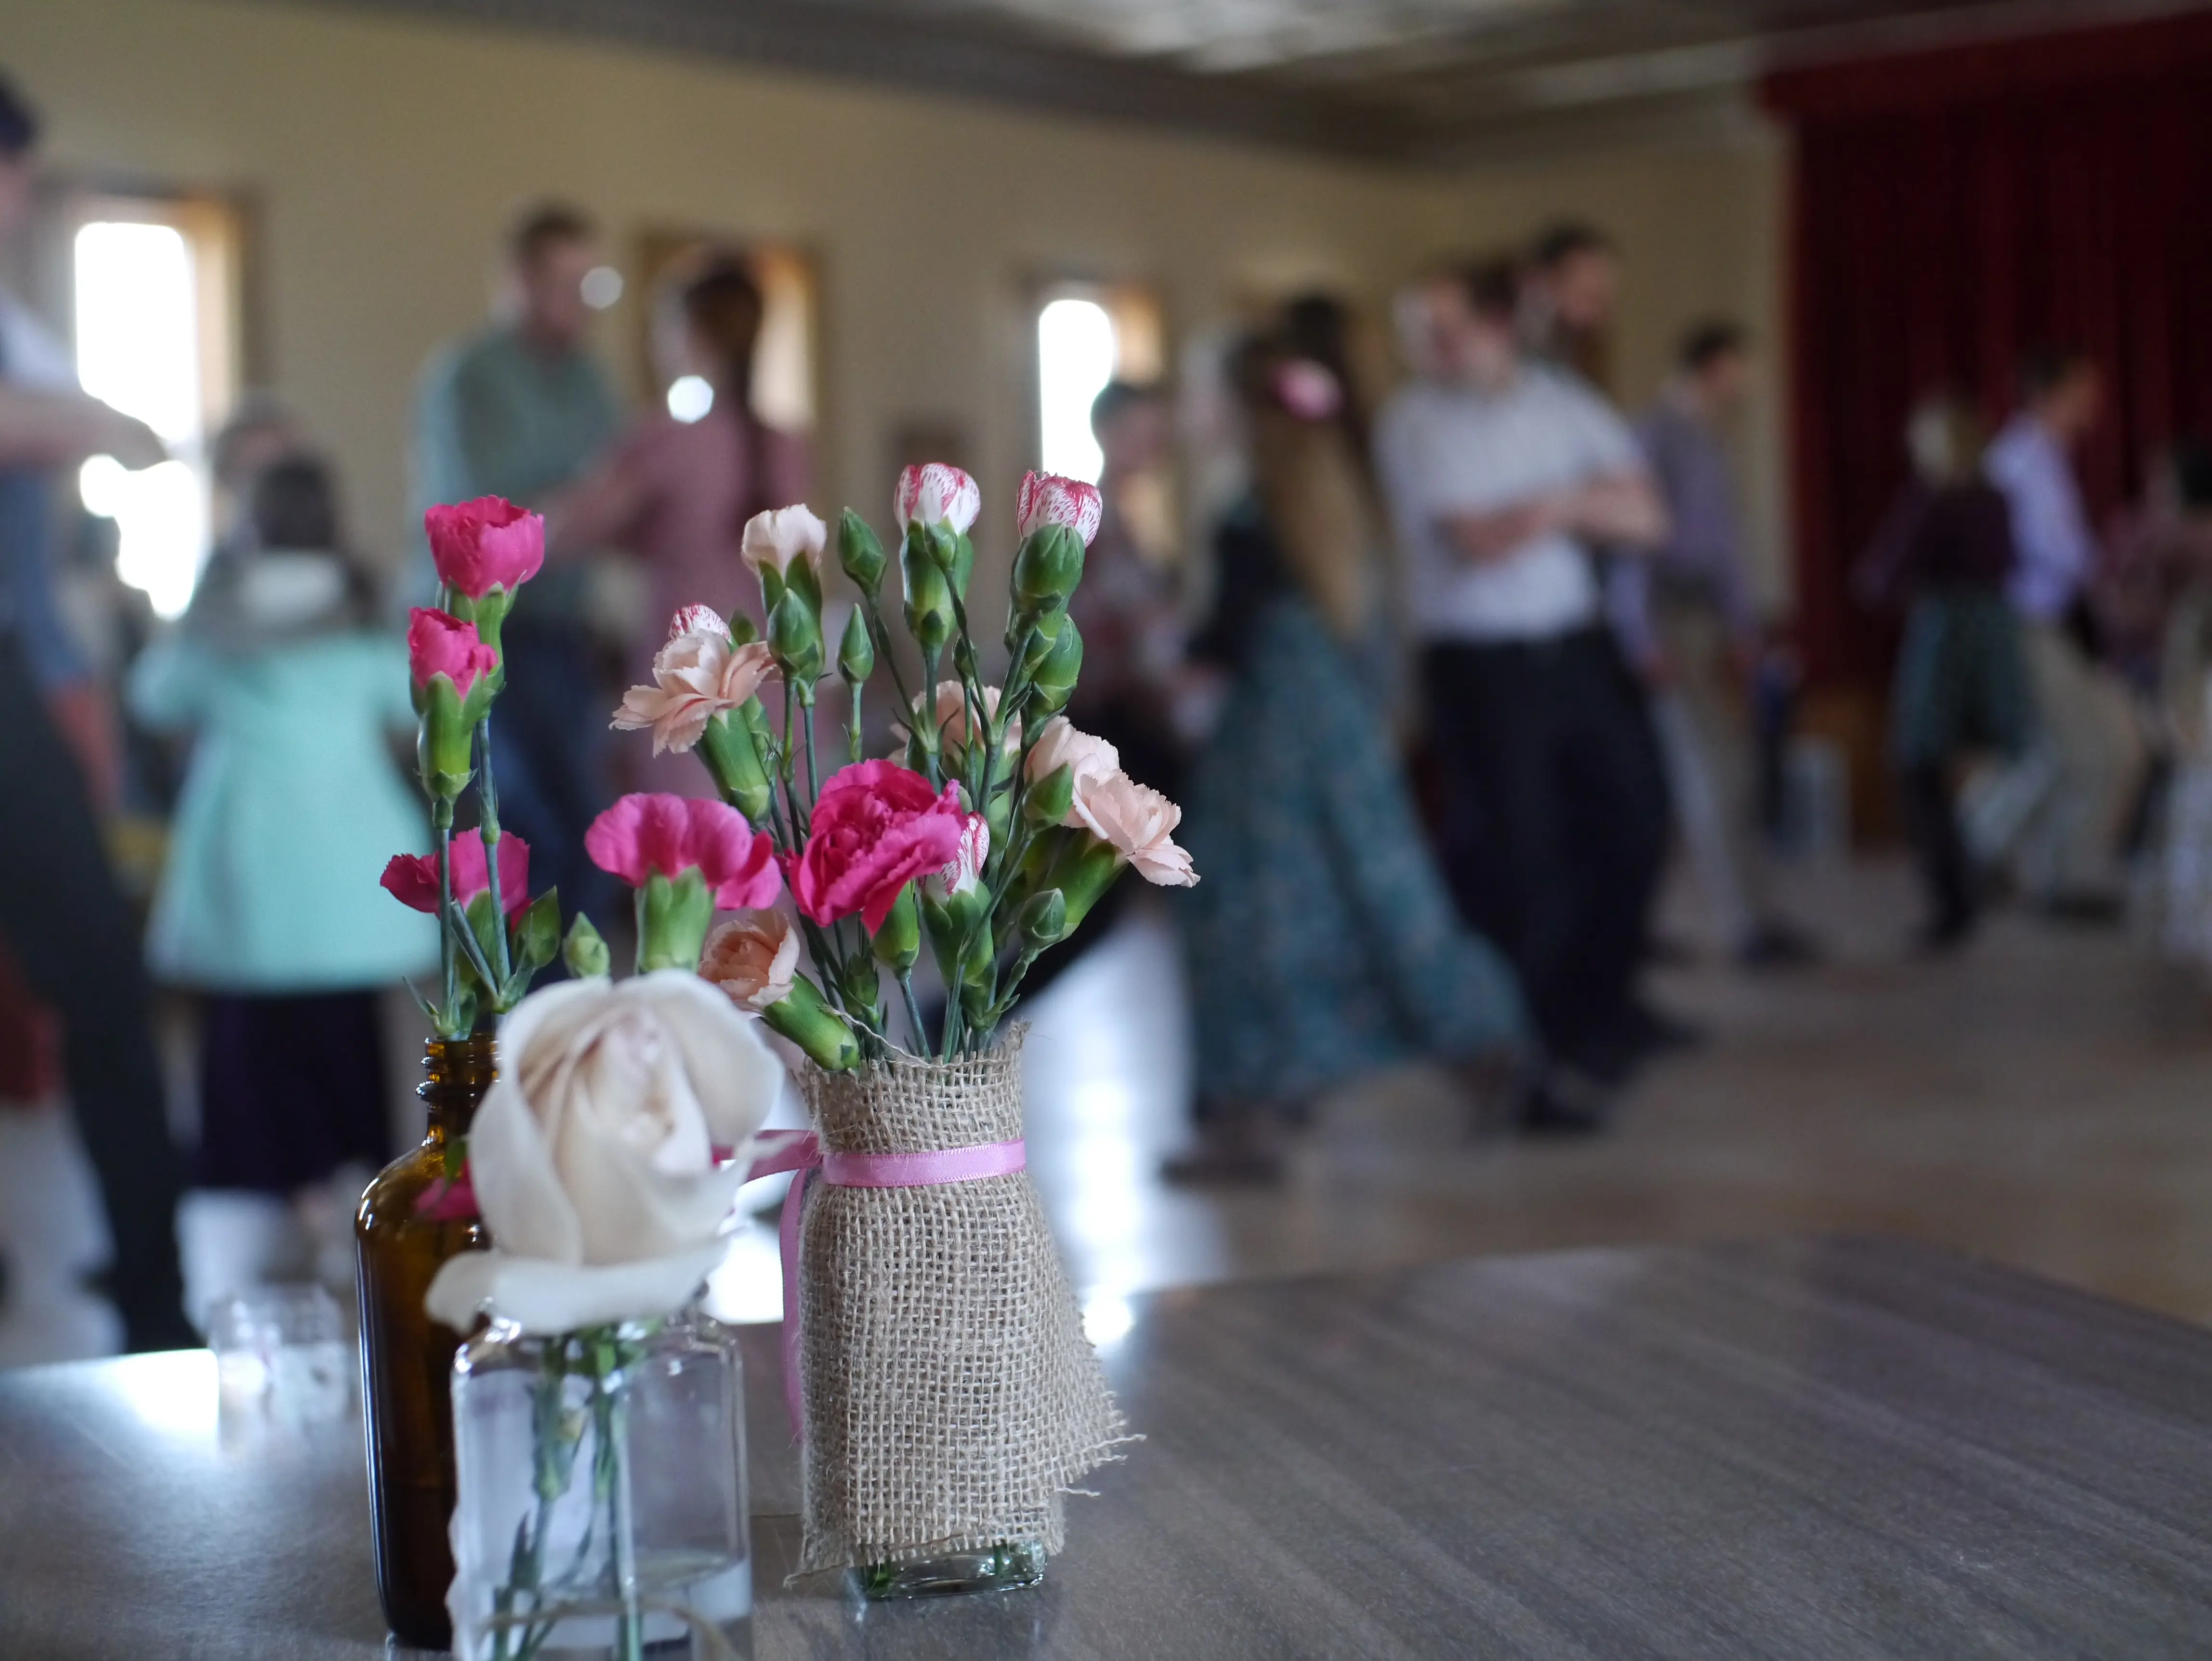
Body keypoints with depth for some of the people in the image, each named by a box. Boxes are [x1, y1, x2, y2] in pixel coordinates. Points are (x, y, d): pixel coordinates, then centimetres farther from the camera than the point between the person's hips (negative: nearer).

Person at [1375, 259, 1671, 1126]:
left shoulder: (1563, 403, 4)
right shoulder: (1414, 421, -7)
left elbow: (1647, 519, -2)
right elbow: (1478, 542, -16)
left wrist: (1550, 504, -14)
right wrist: (1574, 503, -10)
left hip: (1577, 648, 5)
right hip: (1479, 661, -5)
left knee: (1632, 818, 11)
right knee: (1510, 854, -2)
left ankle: (1596, 1012, 32)